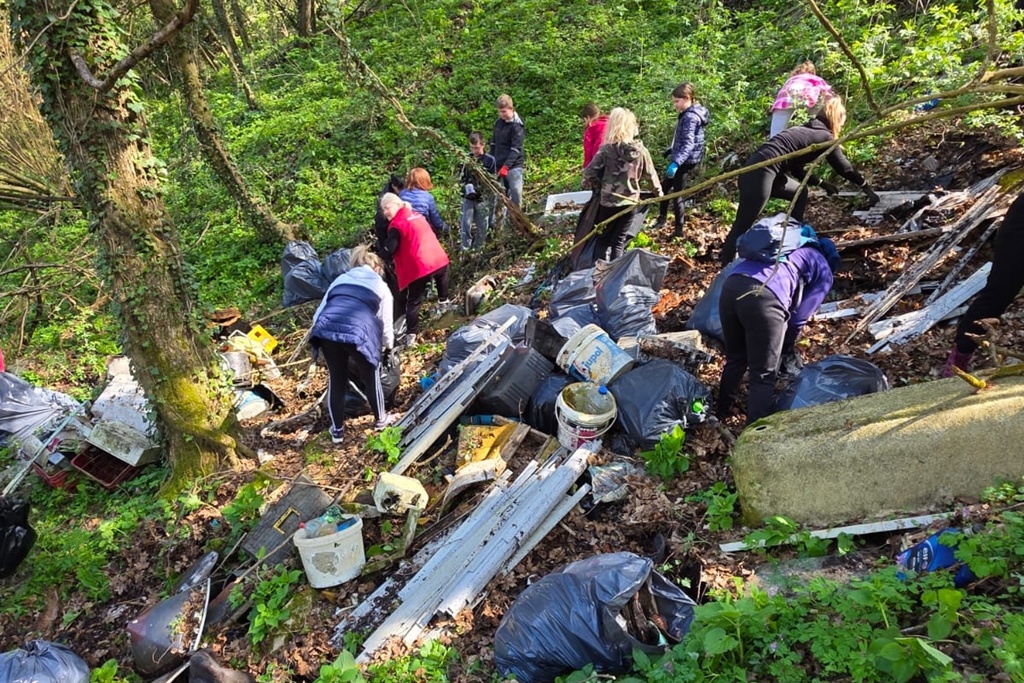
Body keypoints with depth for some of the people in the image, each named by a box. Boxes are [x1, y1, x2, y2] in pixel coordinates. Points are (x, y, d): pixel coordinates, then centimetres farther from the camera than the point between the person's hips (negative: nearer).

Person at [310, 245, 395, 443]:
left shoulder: (340, 279, 31)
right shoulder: (381, 287, 24)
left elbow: (320, 311, 25)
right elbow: (385, 324, 24)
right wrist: (388, 346, 43)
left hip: (326, 329, 3)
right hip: (357, 332, -3)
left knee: (336, 379, 21)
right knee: (370, 376, 21)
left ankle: (337, 430, 32)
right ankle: (380, 419, 40)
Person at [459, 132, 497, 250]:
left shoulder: (490, 160, -5)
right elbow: (463, 177, 10)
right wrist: (467, 185, -10)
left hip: (484, 198, -1)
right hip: (468, 197, 1)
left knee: (482, 227, 7)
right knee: (466, 224, -3)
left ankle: (478, 249, 22)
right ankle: (465, 250, 6)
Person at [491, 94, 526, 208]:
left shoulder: (516, 126, -11)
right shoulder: (498, 122, 11)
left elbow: (516, 149, -18)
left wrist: (506, 166, -27)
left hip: (513, 165, -6)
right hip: (499, 165, 6)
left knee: (515, 191, -12)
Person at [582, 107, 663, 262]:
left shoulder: (606, 150, -14)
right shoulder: (641, 150, -4)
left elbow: (589, 173, -15)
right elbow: (651, 174, 5)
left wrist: (597, 185, 6)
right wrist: (658, 191, 23)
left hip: (608, 201, -2)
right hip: (630, 202, 3)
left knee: (603, 238, 14)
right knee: (619, 240, 14)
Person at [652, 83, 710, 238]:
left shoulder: (690, 117, -20)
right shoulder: (688, 114, 12)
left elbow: (688, 144, -30)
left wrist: (676, 163, -40)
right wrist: (671, 151, 34)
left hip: (685, 159, -10)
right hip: (683, 158, 10)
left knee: (676, 192, -4)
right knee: (665, 186, 19)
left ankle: (679, 229, 3)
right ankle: (662, 218, 30)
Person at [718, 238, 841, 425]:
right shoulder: (824, 273, 24)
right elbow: (799, 317, 16)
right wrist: (788, 347, 35)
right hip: (764, 296, -6)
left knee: (735, 359, 27)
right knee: (763, 375, 7)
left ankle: (722, 411, 42)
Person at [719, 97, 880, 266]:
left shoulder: (805, 131, 29)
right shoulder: (825, 136, 6)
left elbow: (797, 169, 35)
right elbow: (844, 168, 12)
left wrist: (823, 183, 38)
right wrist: (867, 188, 24)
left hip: (757, 168, 9)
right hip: (761, 172, -9)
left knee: (801, 193, 26)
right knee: (743, 225, -9)